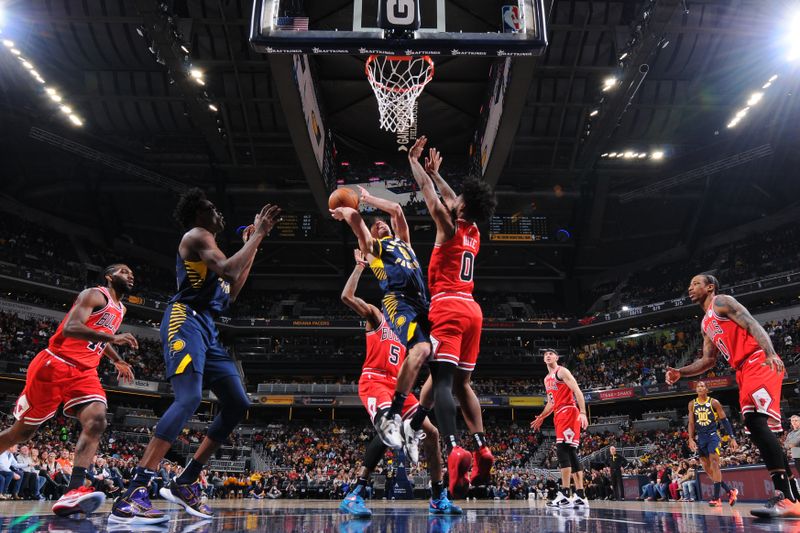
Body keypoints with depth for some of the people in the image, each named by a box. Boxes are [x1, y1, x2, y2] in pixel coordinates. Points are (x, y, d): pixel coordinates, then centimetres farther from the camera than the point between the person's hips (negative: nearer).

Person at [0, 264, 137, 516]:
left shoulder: (120, 309, 19)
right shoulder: (94, 295, -7)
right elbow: (71, 327, -24)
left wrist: (118, 360, 27)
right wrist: (112, 337, -34)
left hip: (84, 372, 6)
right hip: (54, 365, -6)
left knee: (96, 421, -21)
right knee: (23, 430, 7)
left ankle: (73, 492, -31)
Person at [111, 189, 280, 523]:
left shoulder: (208, 246, 29)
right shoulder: (197, 235, 0)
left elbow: (231, 294, 30)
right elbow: (229, 271, -17)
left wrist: (252, 247, 31)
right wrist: (257, 236, -7)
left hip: (207, 329, 10)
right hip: (186, 320, -10)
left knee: (238, 405, 3)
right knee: (189, 399, -27)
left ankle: (184, 483, 8)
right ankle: (132, 494, -29)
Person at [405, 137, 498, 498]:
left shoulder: (449, 227, -2)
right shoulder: (474, 233, 18)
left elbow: (431, 196, 5)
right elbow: (451, 199, 32)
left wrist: (414, 160, 19)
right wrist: (435, 171, 40)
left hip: (448, 308, -8)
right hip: (471, 309, 8)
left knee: (441, 379, -15)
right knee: (462, 382, 13)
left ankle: (454, 451, -30)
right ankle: (482, 449, 7)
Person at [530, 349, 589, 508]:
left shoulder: (562, 371, -3)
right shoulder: (547, 379, 23)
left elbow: (577, 391, -14)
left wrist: (583, 413, -26)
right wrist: (541, 417, 26)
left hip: (568, 412, -9)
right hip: (559, 414, 9)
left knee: (562, 449, -19)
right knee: (570, 453, 5)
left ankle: (565, 494, -22)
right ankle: (580, 496, 5)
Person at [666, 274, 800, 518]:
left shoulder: (722, 302, 0)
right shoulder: (706, 324, 26)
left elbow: (753, 325, -15)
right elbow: (709, 360, 27)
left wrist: (770, 352, -32)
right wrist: (680, 372, 18)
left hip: (760, 363, -10)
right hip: (744, 371, 10)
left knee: (757, 421, -22)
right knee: (757, 428, 4)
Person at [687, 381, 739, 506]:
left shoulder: (714, 403, -3)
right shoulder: (692, 404, 7)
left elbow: (725, 420, -2)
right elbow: (691, 423, 7)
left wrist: (732, 438, -6)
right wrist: (691, 439, -2)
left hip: (712, 435, -5)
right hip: (700, 437, 5)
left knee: (714, 464, -15)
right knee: (707, 468, 6)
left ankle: (716, 497, -12)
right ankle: (730, 491, 20)